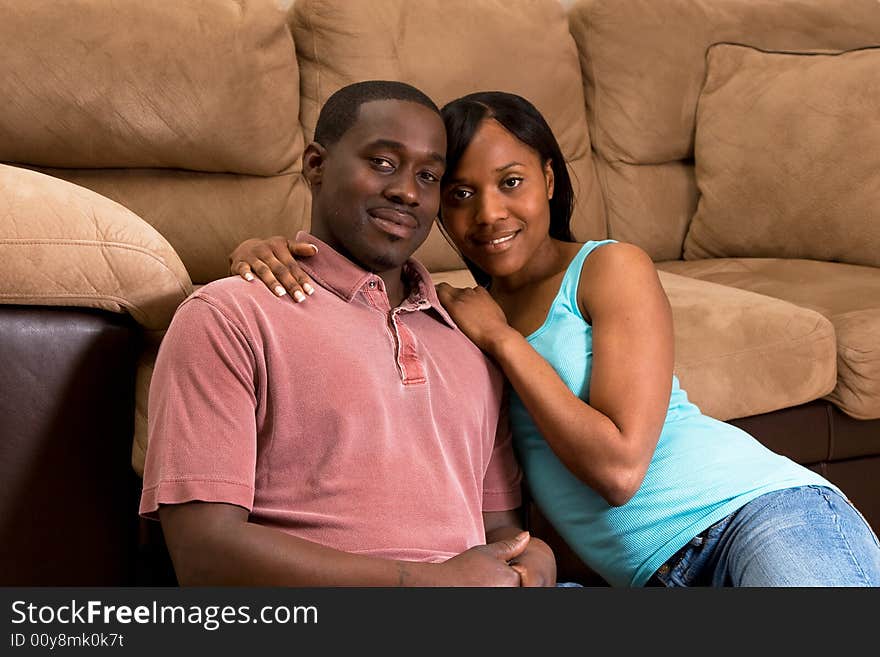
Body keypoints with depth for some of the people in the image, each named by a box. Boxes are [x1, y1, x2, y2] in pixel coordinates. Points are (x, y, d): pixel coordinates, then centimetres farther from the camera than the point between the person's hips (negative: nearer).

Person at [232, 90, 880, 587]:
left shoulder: (612, 268, -2)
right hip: (658, 577, 6)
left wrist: (502, 337, -7)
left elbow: (618, 468, -12)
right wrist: (264, 254, -6)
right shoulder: (456, 313, 15)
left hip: (764, 512, -5)